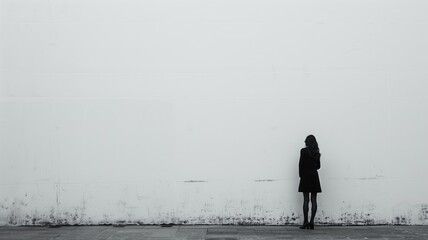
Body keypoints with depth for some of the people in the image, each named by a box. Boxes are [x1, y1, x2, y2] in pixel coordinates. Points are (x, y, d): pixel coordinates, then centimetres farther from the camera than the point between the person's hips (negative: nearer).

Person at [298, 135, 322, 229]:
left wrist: (301, 175, 2)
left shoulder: (304, 151, -8)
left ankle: (305, 221, -3)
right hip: (314, 176, 4)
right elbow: (318, 166, 10)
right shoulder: (317, 152, 5)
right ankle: (311, 221, 1)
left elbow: (301, 164, -8)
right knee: (314, 200, 4)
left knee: (306, 199, -2)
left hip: (305, 176, -4)